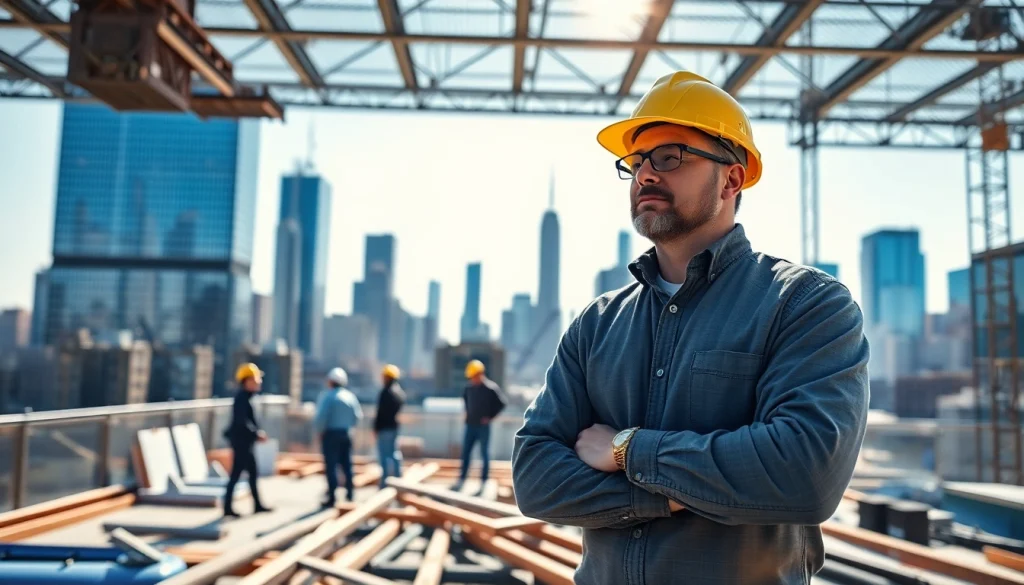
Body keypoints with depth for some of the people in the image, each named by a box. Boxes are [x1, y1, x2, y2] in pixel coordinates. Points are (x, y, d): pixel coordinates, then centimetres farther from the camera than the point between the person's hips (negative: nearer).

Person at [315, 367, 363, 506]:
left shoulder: (327, 396, -11)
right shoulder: (350, 396, 7)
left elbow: (321, 416, -18)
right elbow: (358, 416, 9)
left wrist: (320, 431, -5)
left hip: (331, 433, -6)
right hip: (346, 434, 6)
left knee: (331, 466, -2)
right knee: (346, 465, 14)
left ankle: (332, 498, -2)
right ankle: (350, 494, 20)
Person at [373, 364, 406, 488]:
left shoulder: (386, 392, -17)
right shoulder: (400, 392, 11)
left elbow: (381, 412, -18)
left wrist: (376, 426, -12)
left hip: (384, 428, -9)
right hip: (394, 426, 9)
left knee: (384, 455, -4)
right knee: (394, 453, 17)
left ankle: (385, 481, -3)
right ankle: (398, 477, 22)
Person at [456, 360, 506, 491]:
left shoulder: (491, 388, -11)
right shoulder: (469, 388, 3)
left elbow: (502, 403, -8)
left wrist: (490, 417, -9)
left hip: (483, 426, -5)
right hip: (470, 425, 5)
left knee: (484, 453, 4)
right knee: (465, 452, 7)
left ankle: (483, 482, 12)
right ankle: (461, 480, 15)